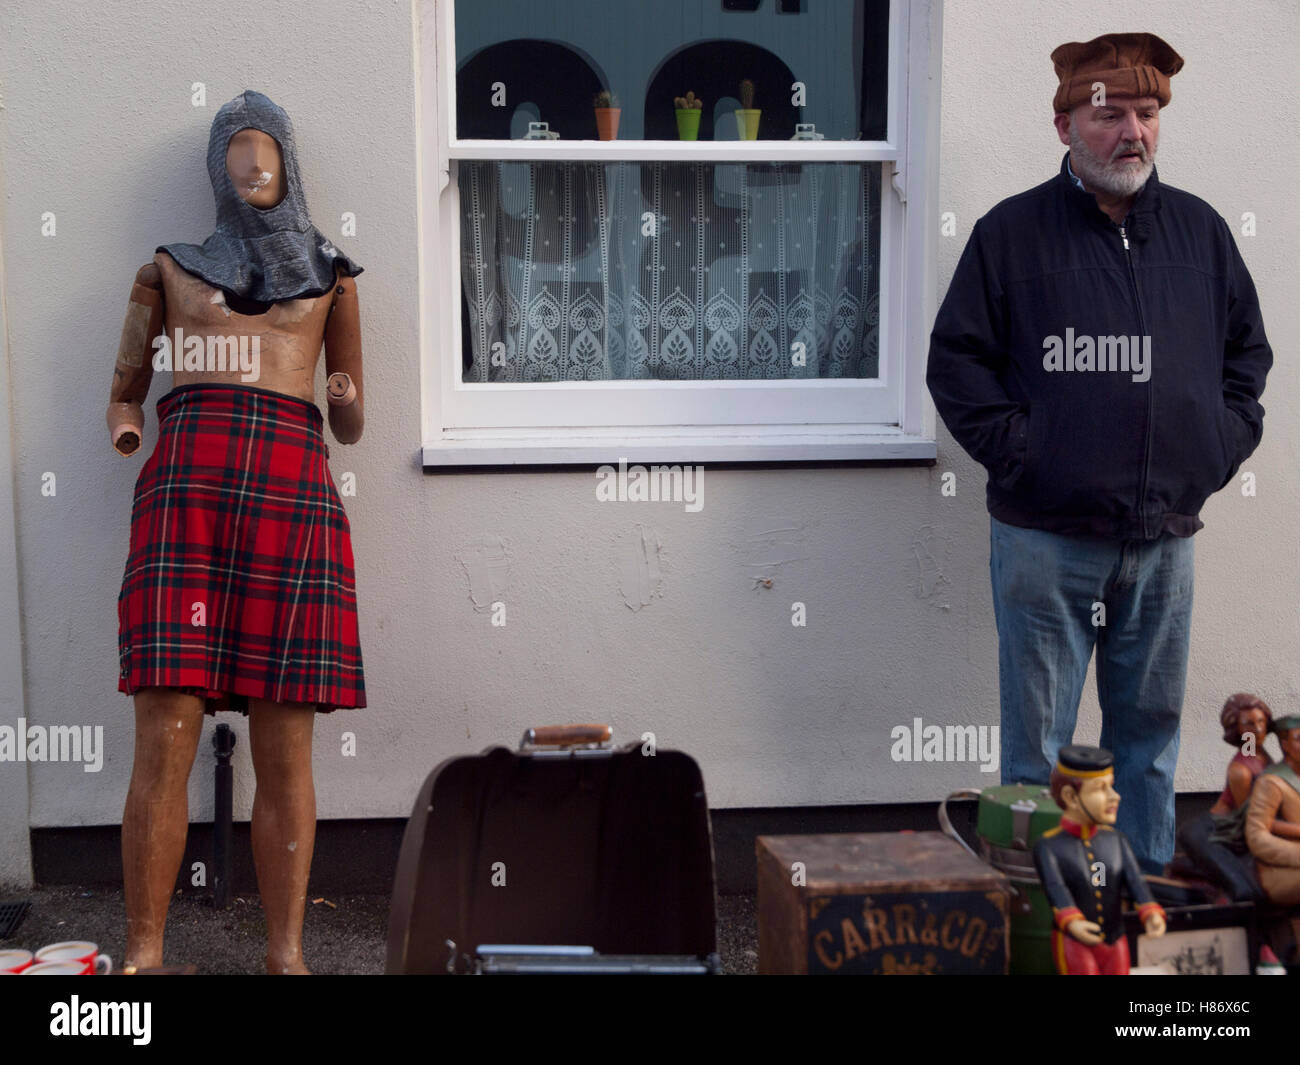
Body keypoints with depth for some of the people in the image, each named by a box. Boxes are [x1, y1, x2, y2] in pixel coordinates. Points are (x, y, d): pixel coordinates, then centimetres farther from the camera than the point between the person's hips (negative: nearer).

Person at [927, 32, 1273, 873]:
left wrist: (1223, 446, 7)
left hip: (1166, 535, 4)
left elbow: (1248, 348, 20)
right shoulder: (1012, 232, 0)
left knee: (1151, 732, 14)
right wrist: (1016, 450, -10)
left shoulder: (1200, 230, 11)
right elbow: (957, 361, -1)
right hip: (1046, 538, -3)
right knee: (1037, 745, 4)